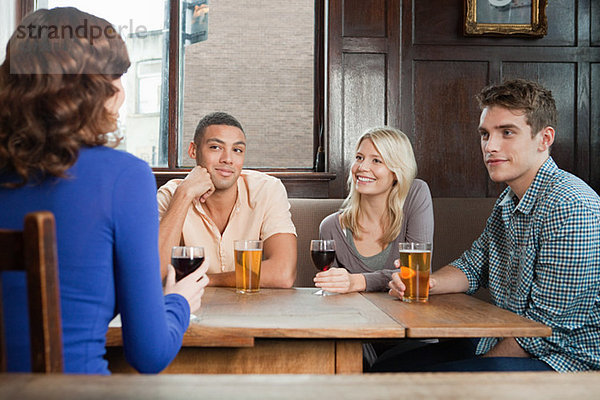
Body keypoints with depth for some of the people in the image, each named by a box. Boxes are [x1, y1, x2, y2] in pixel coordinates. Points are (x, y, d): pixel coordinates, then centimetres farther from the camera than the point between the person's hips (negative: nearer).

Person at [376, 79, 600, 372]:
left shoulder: (571, 207, -22)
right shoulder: (507, 202, 8)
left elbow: (545, 326, -22)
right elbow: (472, 266, 17)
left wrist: (483, 362, -14)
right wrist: (425, 283, -4)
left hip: (563, 359, -8)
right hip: (506, 342, 9)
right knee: (388, 366, 4)